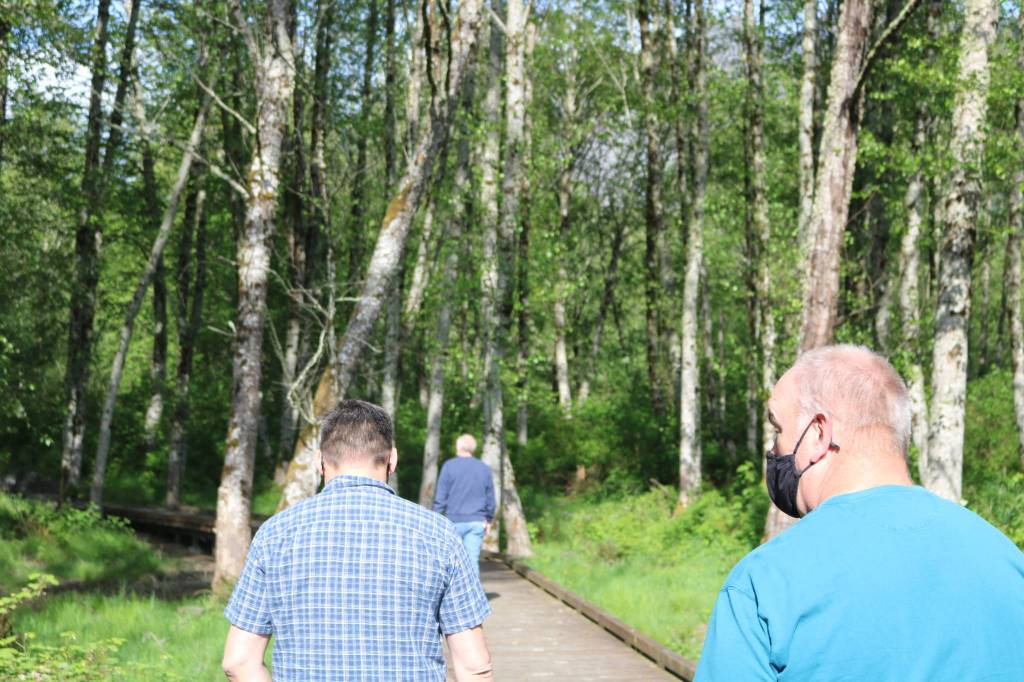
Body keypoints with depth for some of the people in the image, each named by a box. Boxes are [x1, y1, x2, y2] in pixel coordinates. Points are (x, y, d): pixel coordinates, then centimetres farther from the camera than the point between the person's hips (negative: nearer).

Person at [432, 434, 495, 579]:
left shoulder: (449, 466, -2)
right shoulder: (485, 469, 9)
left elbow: (440, 496, -4)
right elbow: (490, 499, 12)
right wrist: (489, 519, 24)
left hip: (454, 521, -2)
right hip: (477, 522, 2)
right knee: (473, 561, 0)